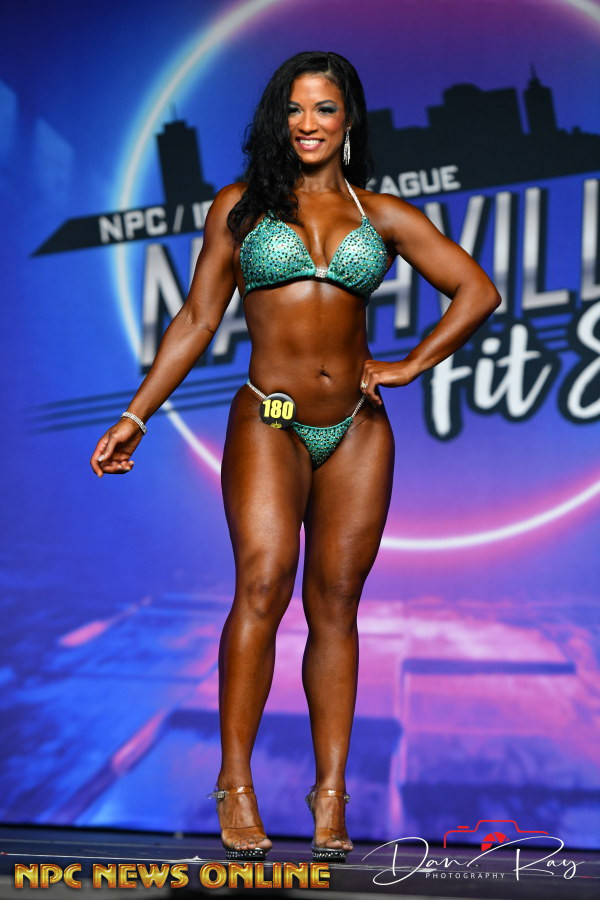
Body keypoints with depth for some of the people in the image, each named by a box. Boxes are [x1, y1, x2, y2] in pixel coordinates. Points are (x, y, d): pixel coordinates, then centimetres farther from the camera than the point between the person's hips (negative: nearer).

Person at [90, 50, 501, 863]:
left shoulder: (383, 215, 10)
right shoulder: (239, 208, 8)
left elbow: (478, 291, 10)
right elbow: (196, 320, 8)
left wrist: (412, 366, 2)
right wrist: (136, 417, 3)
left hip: (359, 431, 2)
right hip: (268, 425, -2)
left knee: (335, 604, 3)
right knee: (264, 585, -18)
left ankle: (331, 796, 7)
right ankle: (235, 783, -11)